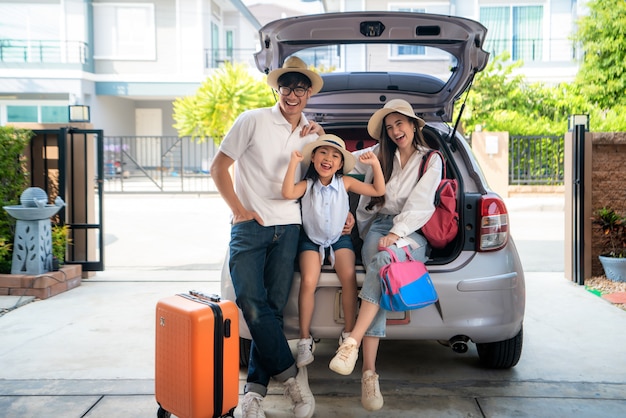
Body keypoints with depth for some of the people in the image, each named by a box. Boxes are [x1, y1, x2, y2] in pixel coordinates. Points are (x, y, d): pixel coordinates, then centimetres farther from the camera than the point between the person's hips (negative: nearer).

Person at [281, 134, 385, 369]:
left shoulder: (345, 183, -5)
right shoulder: (307, 185, -10)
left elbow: (378, 191, -5)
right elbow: (287, 193, -32)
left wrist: (375, 164, -17)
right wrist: (293, 164, -36)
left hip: (339, 238, 1)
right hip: (311, 240, -1)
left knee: (349, 277, -25)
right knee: (308, 281, -25)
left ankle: (349, 333, -7)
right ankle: (305, 339, -8)